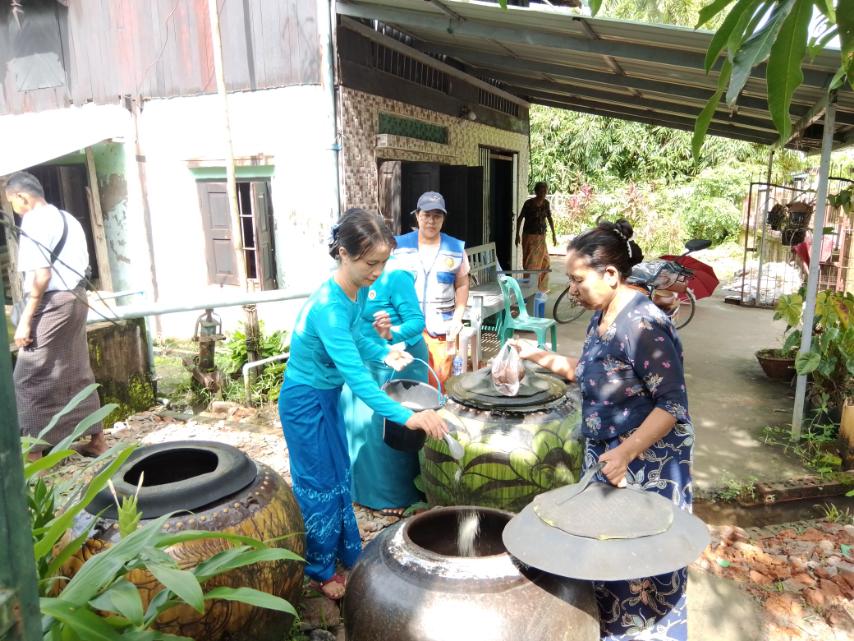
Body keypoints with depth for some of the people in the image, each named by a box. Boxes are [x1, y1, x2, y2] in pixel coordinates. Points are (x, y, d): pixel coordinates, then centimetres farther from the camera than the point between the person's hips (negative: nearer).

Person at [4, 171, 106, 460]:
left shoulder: (34, 222, -10)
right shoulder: (67, 218, 17)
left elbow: (41, 275, -18)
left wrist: (25, 320, -17)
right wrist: (73, 298, 20)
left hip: (52, 304, -9)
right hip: (76, 298, 9)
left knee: (29, 379, -2)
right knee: (78, 374, 14)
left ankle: (33, 455, 1)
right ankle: (97, 441, 20)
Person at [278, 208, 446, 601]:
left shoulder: (359, 290, -8)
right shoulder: (328, 307, -35)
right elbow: (355, 375, -42)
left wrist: (385, 354, -7)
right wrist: (406, 417, -48)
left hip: (329, 395, 8)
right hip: (305, 400, -8)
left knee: (340, 477, 19)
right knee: (319, 486, 7)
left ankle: (349, 554, 38)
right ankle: (320, 572, 28)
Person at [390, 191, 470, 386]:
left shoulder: (456, 248, 6)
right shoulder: (399, 246, 3)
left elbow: (462, 285, 10)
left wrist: (458, 317, -2)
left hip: (442, 328, 1)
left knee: (439, 383, 3)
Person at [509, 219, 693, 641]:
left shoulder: (643, 325, -24)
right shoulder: (601, 316, 2)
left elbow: (673, 404, -24)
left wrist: (625, 452, -32)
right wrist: (542, 357, 2)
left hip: (647, 463, -9)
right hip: (606, 452, 9)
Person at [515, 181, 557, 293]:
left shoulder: (546, 203, 2)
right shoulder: (529, 203, -13)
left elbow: (550, 219, 12)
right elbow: (519, 219, -7)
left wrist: (553, 234, 12)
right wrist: (517, 235, -8)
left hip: (541, 237, 6)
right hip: (529, 236, -6)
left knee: (544, 262, 13)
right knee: (530, 263, -4)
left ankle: (541, 287, 27)